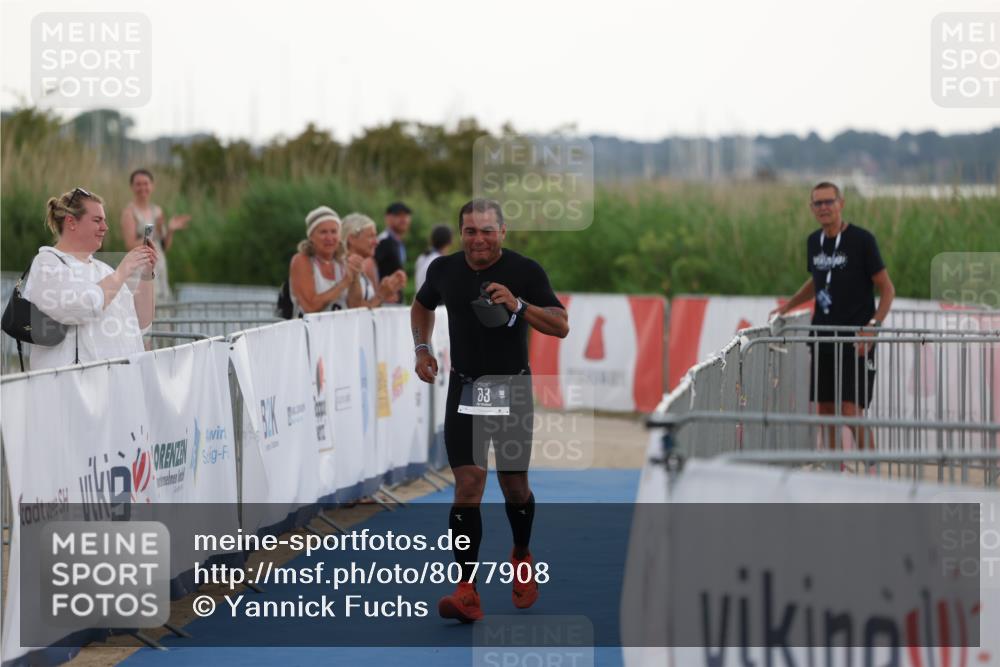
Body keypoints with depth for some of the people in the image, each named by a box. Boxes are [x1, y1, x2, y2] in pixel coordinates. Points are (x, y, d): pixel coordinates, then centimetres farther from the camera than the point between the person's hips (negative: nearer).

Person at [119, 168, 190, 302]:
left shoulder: (157, 211, 13)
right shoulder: (129, 212, -6)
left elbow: (165, 247, 14)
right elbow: (130, 245, -14)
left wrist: (171, 230, -2)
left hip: (160, 268, 7)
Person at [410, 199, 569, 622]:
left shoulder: (525, 271, -8)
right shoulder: (443, 270, 1)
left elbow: (561, 326, -12)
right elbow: (422, 306, 22)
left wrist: (518, 306, -26)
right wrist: (422, 348, 8)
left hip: (512, 390, -1)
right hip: (464, 390, 1)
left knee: (514, 486, 7)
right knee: (467, 485, -10)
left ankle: (521, 557, 39)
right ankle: (467, 591, -14)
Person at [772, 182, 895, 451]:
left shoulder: (862, 240, -8)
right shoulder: (814, 241, 10)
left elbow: (887, 289, -6)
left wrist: (873, 326, -18)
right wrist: (787, 306, 22)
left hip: (855, 339, -6)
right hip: (823, 338, 6)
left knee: (851, 412, -13)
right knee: (826, 412, 8)